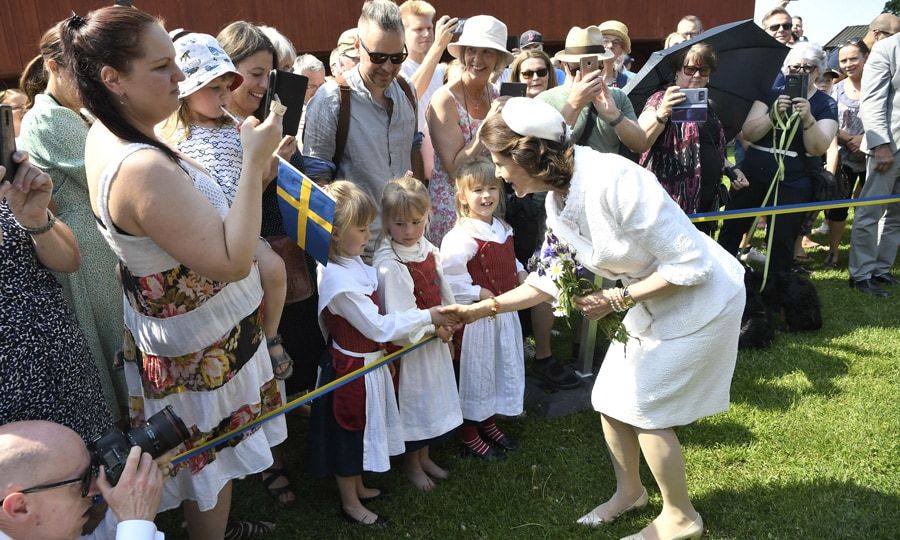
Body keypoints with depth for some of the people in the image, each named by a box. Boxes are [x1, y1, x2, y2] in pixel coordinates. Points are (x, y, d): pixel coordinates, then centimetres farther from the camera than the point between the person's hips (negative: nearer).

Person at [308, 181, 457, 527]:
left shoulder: (351, 262, 0)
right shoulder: (339, 280, -30)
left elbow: (373, 314, 6)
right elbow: (378, 327, -26)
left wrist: (429, 324, 2)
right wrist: (427, 317, -18)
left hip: (367, 363, 9)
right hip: (352, 368, -9)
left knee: (361, 430, 24)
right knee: (350, 432, 10)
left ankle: (357, 487, 45)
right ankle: (350, 503, 31)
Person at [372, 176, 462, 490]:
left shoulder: (428, 249, -1)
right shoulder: (388, 264, -26)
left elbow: (443, 290, 9)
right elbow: (400, 318, -26)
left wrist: (449, 324, 3)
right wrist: (435, 328, -17)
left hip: (435, 340, 8)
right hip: (407, 346, -7)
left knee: (431, 397, 22)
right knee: (411, 400, 11)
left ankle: (424, 457, 44)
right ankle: (411, 464, 35)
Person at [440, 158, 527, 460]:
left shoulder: (502, 229, 7)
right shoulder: (463, 236, -22)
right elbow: (450, 275, -29)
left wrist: (521, 274, 6)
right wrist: (479, 294, -25)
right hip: (476, 317, -8)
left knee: (503, 366, 20)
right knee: (475, 372, 5)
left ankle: (488, 423, 41)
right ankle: (469, 435, 24)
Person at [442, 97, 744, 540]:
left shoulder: (613, 182, -33)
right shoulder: (558, 200, -6)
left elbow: (691, 264, -28)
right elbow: (552, 279, 4)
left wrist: (618, 300, -22)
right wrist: (483, 308, 4)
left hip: (700, 298, -7)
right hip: (651, 301, 8)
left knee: (644, 406, 1)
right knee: (610, 399, 10)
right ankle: (629, 491, 37)